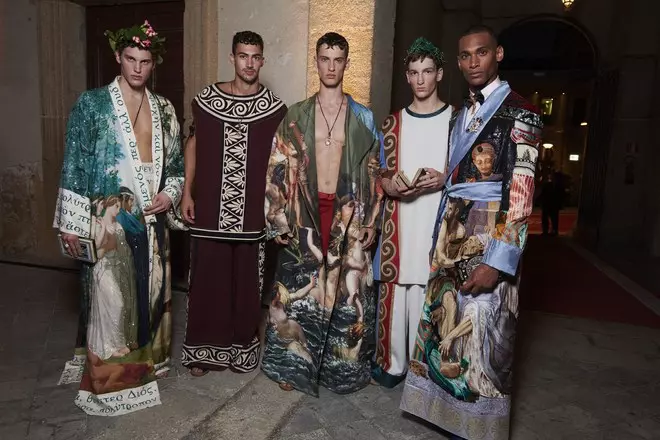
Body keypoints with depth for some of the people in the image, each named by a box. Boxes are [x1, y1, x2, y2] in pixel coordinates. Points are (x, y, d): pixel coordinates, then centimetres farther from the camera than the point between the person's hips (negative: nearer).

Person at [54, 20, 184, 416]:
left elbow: (176, 161, 16)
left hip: (152, 217, 5)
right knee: (109, 295, -2)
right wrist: (71, 223, -6)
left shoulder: (164, 108, 10)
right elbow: (75, 165, -3)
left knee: (152, 291, 11)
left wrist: (170, 193, -2)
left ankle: (145, 365, 30)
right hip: (108, 218, -4)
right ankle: (107, 379, 15)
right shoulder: (92, 104, -2)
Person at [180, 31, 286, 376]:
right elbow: (193, 144, 9)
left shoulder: (275, 108, 1)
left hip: (253, 212, 0)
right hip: (210, 210, 1)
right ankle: (203, 349, 24)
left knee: (246, 281, 8)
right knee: (207, 279, 7)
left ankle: (242, 347, 26)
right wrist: (187, 192, 3)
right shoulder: (206, 99, 3)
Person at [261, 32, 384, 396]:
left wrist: (371, 220, 1)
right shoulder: (296, 116, 5)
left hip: (348, 212, 1)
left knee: (348, 292, 4)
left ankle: (344, 366, 23)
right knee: (297, 290, 2)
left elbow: (373, 172, 6)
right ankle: (294, 363, 20)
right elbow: (278, 169, 2)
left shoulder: (363, 118, 6)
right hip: (304, 214, 0)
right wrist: (277, 219, -4)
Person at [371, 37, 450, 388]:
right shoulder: (393, 123, 13)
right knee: (393, 289, 5)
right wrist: (389, 185, -6)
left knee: (430, 293, -2)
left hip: (438, 224, -2)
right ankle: (392, 363, 21)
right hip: (398, 223, 3)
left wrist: (444, 180, -14)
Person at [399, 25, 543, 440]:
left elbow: (521, 193, -14)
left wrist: (497, 261, -20)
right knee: (446, 319, 11)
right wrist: (441, 239, 11)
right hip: (452, 230, 7)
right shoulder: (460, 115, 16)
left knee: (483, 330, 0)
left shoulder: (520, 113, -6)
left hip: (492, 235, -6)